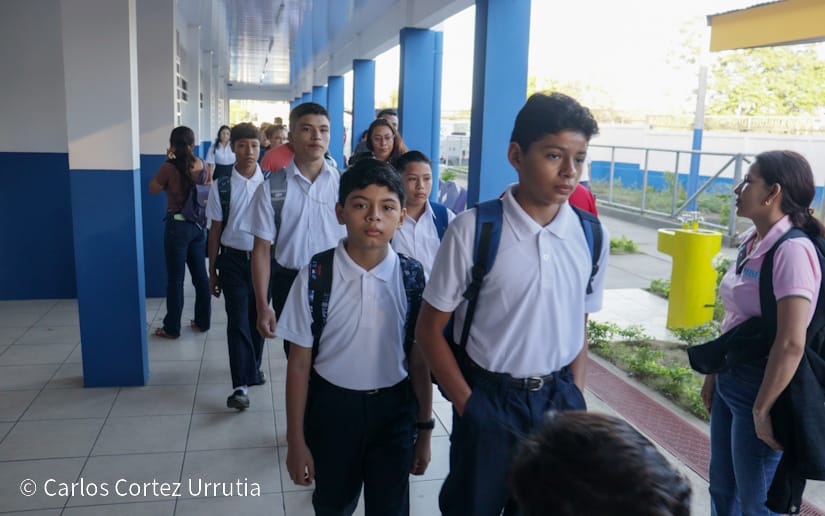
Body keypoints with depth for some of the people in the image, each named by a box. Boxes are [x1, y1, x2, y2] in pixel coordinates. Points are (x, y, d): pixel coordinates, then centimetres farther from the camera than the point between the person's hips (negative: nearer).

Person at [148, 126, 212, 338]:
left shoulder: (170, 168, -16)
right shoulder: (202, 166, 0)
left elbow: (153, 189, 0)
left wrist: (167, 162, -2)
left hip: (178, 226, -5)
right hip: (199, 225, 5)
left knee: (175, 279, 3)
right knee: (200, 275, 13)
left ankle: (172, 328, 12)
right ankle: (203, 321, 23)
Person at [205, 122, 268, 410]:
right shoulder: (221, 187, -3)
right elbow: (215, 230, 2)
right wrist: (212, 271, 4)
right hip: (233, 260, -1)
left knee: (257, 319, 14)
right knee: (238, 321, -4)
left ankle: (253, 367, 35)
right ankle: (241, 386, -1)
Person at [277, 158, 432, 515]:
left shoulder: (412, 277, -11)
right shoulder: (316, 276, -15)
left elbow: (418, 359, -5)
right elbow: (299, 362, -9)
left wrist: (424, 431, 3)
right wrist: (296, 439, -5)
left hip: (394, 408, 0)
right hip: (332, 406, 0)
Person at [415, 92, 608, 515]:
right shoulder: (473, 230, -16)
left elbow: (580, 325, 8)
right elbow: (430, 329, -9)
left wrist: (575, 399, 2)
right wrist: (467, 404, -8)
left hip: (558, 399, 4)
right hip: (490, 400, -3)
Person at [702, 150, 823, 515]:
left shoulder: (792, 250, -22)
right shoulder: (751, 242, 4)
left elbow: (791, 344, -26)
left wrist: (762, 410, -19)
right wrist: (713, 374, 16)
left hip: (761, 386, -8)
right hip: (731, 381, 8)